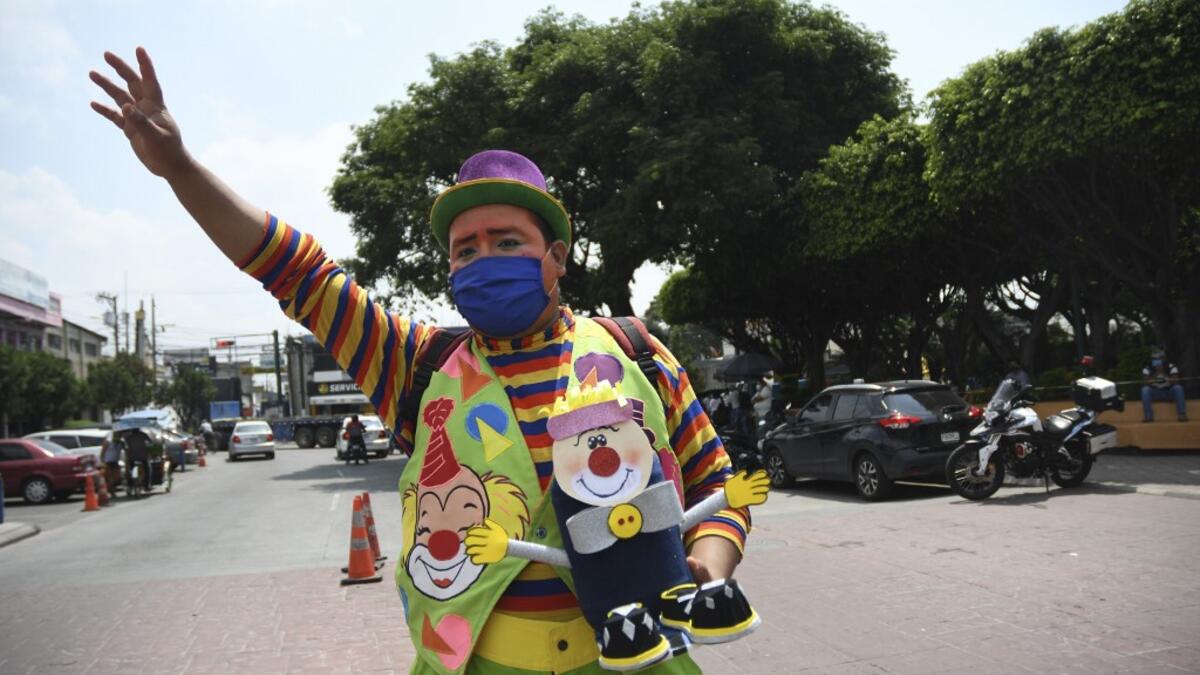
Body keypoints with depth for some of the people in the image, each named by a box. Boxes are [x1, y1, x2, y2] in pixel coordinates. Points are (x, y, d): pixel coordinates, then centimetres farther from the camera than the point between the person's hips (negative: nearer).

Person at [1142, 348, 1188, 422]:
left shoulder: (1171, 368, -7)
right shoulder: (1147, 369, -6)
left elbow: (1175, 382, -21)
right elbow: (1145, 383, -20)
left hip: (1169, 393, 0)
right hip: (1154, 393, 0)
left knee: (1178, 388, -31)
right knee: (1145, 389, -30)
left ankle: (1182, 414, -29)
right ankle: (1148, 415, -30)